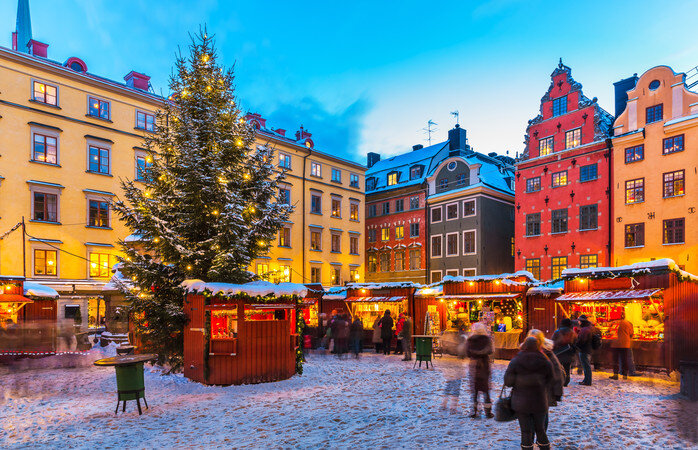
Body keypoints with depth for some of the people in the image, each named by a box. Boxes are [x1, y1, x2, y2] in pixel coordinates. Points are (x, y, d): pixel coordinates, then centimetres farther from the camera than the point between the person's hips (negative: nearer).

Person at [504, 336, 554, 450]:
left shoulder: (515, 361, -9)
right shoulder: (546, 363, -3)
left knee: (525, 432, 7)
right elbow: (550, 382, 2)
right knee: (540, 430, 18)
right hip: (539, 402, 2)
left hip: (521, 402, -2)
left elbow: (508, 381, -9)